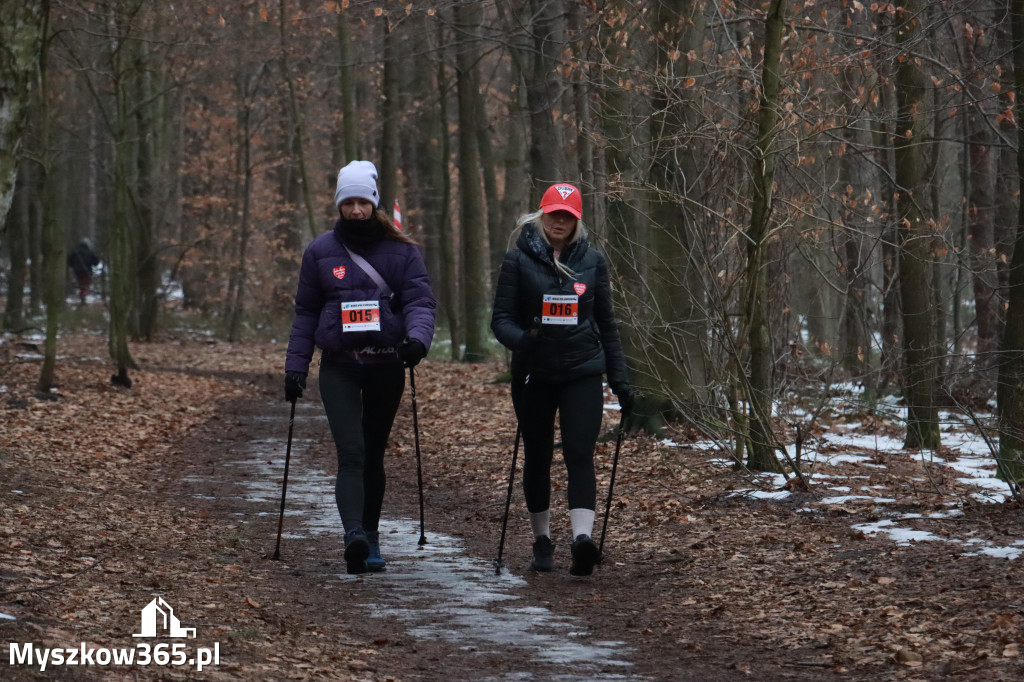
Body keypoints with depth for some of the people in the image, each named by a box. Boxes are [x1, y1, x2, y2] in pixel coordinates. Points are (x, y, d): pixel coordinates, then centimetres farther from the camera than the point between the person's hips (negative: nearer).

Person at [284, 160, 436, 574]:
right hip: (339, 367, -1)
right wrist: (295, 368, 5)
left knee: (374, 454, 11)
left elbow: (420, 300, -4)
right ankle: (354, 536, -29)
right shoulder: (320, 252, 6)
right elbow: (305, 313, 11)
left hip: (386, 365, 1)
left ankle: (370, 537, 21)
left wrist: (417, 337, -25)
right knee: (351, 451, -16)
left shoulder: (401, 251, 3)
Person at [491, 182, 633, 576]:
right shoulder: (519, 259, -1)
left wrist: (620, 379, 9)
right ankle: (542, 541, 23)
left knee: (579, 453, -14)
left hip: (582, 372, 0)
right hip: (534, 375, 0)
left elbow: (606, 323, 13)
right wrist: (521, 340, -27)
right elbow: (501, 318, -4)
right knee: (537, 456, 10)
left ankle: (582, 537, -26)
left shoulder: (592, 261, 6)